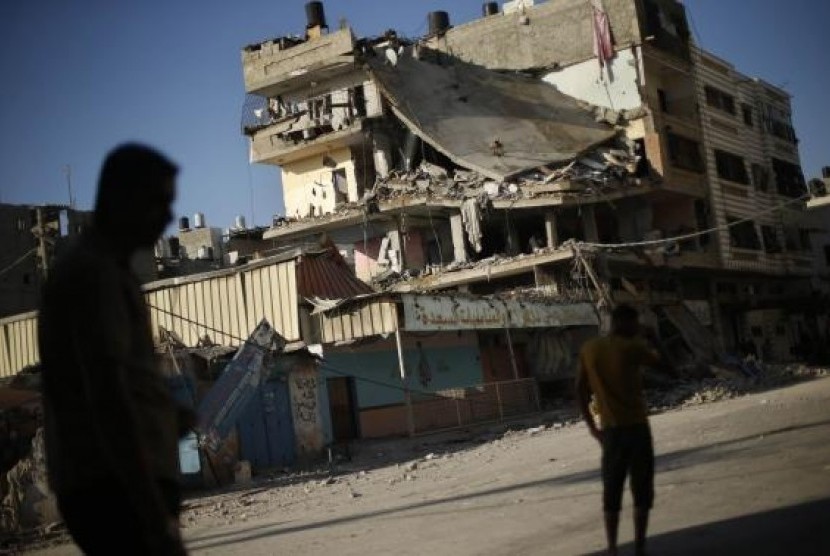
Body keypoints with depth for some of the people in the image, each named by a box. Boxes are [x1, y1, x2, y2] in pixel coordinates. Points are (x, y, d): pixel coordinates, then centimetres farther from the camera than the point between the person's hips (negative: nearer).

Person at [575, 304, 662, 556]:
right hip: (636, 426, -4)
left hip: (609, 429, 4)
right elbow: (658, 362, 8)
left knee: (612, 492, 10)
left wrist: (592, 426, 11)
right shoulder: (632, 347, -9)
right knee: (642, 490, 7)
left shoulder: (589, 349, 4)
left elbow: (580, 390, 6)